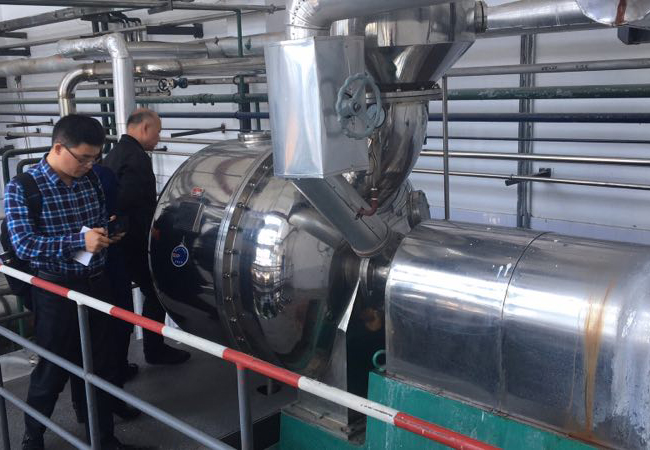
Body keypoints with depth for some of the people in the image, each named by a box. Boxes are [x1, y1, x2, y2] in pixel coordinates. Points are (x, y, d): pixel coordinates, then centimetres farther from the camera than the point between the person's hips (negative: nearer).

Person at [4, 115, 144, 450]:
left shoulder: (92, 179, 3)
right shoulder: (22, 187, -13)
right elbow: (23, 244, -20)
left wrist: (109, 231, -4)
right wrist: (80, 241, -27)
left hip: (96, 284, 5)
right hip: (56, 290, -5)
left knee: (102, 367, 13)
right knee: (52, 372, 8)